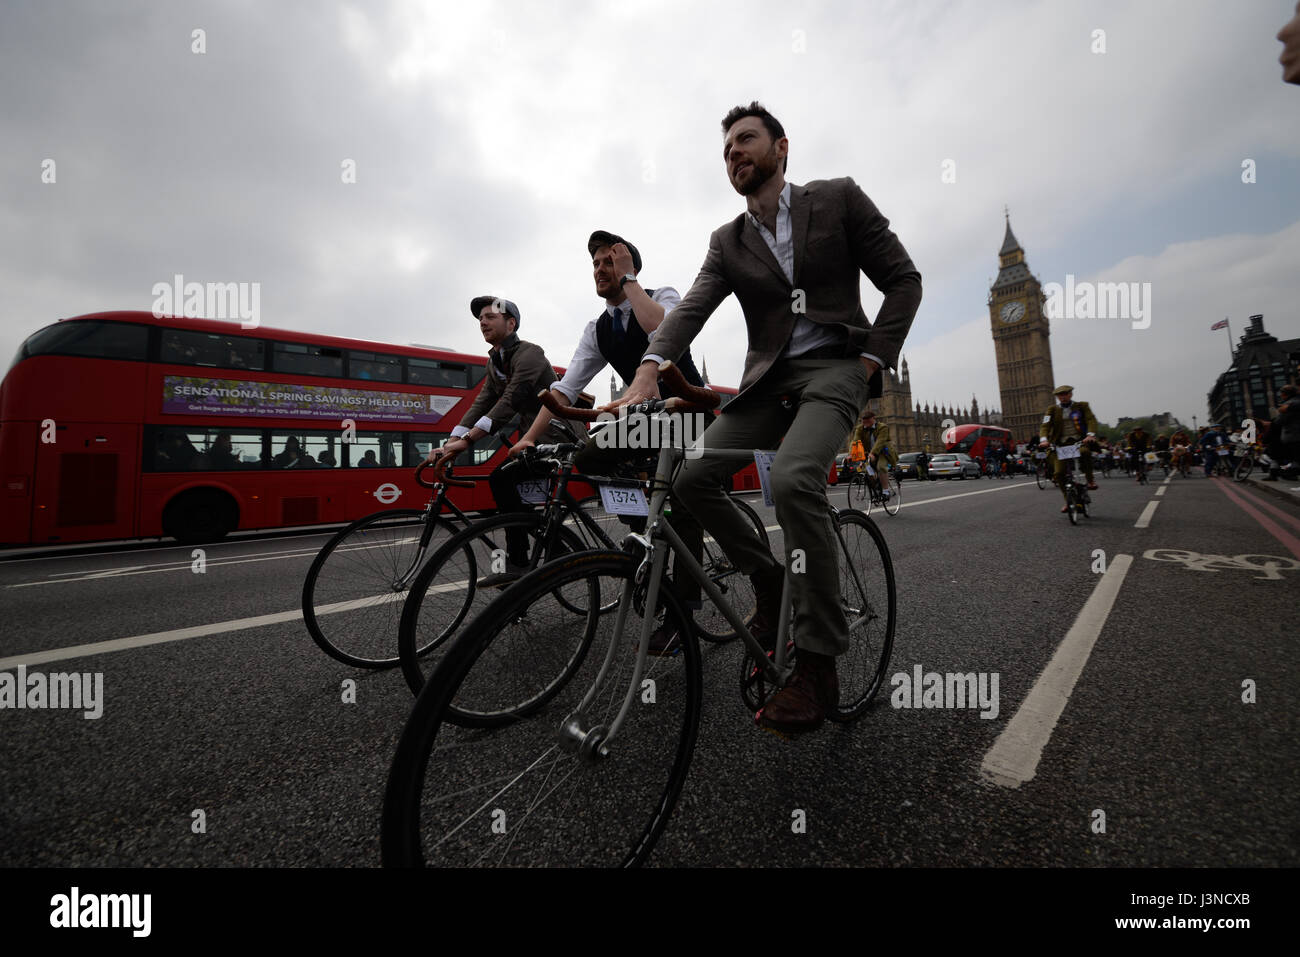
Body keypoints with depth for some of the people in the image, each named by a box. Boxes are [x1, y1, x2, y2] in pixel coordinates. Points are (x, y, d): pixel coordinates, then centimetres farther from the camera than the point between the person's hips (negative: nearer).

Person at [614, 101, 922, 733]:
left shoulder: (838, 198, 8)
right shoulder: (727, 242, 14)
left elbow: (903, 280, 6)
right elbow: (692, 307, -4)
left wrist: (872, 359, -7)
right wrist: (649, 369, -23)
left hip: (833, 367, -4)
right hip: (767, 379, 5)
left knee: (792, 478, -32)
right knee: (690, 476, -13)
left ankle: (818, 666, -19)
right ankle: (767, 577, 9)